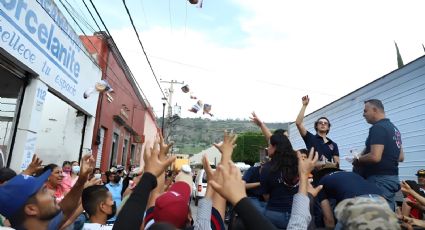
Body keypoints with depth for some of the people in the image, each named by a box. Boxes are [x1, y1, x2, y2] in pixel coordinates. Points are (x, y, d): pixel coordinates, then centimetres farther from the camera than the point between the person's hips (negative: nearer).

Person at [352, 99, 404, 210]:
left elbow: (375, 157, -25)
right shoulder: (394, 128, 16)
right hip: (392, 177, 10)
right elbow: (400, 157, 22)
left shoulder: (378, 128, -15)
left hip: (380, 178, -10)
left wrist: (358, 159, -9)